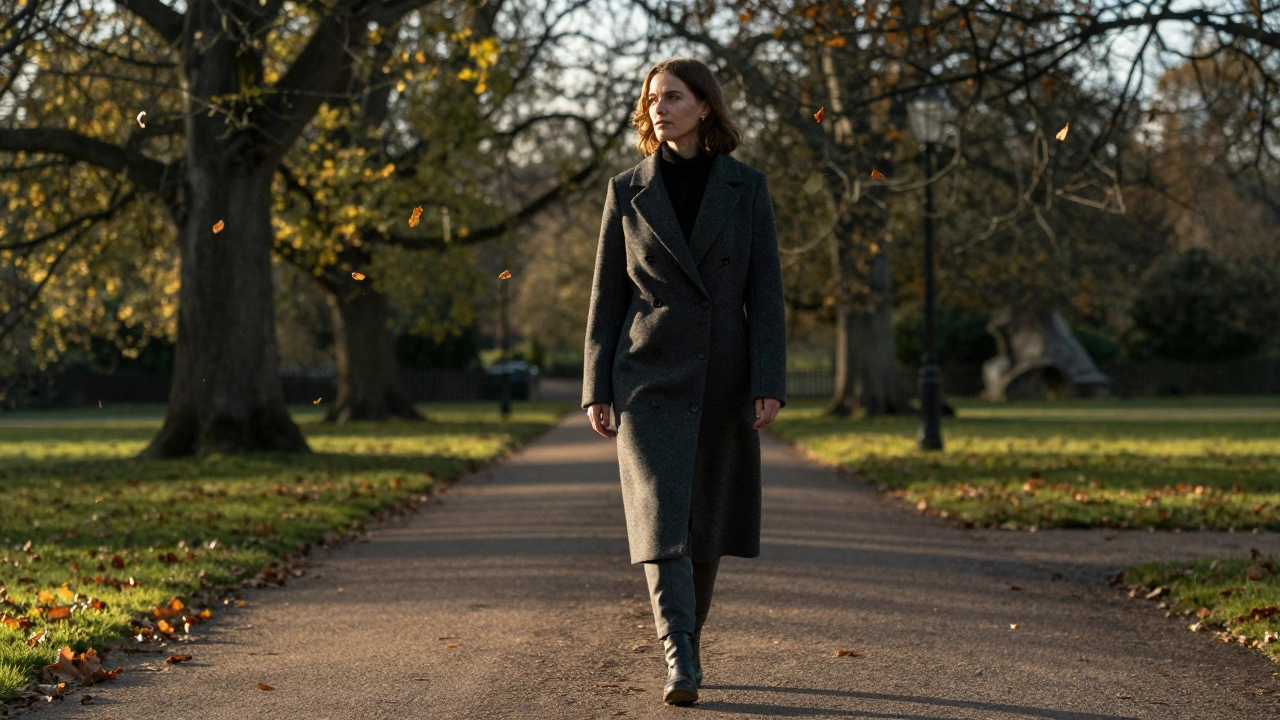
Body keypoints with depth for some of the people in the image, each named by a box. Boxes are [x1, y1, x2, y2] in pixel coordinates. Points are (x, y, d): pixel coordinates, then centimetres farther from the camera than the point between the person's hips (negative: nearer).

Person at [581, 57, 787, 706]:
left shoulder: (746, 188, 3)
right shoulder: (628, 191, 5)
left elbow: (765, 292, 0)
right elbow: (607, 295, 6)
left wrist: (769, 384, -8)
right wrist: (596, 390, 1)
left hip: (722, 378, 1)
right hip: (648, 378, -1)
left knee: (706, 524, 8)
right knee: (660, 516, -14)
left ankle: (685, 647, 26)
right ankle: (681, 665, -21)